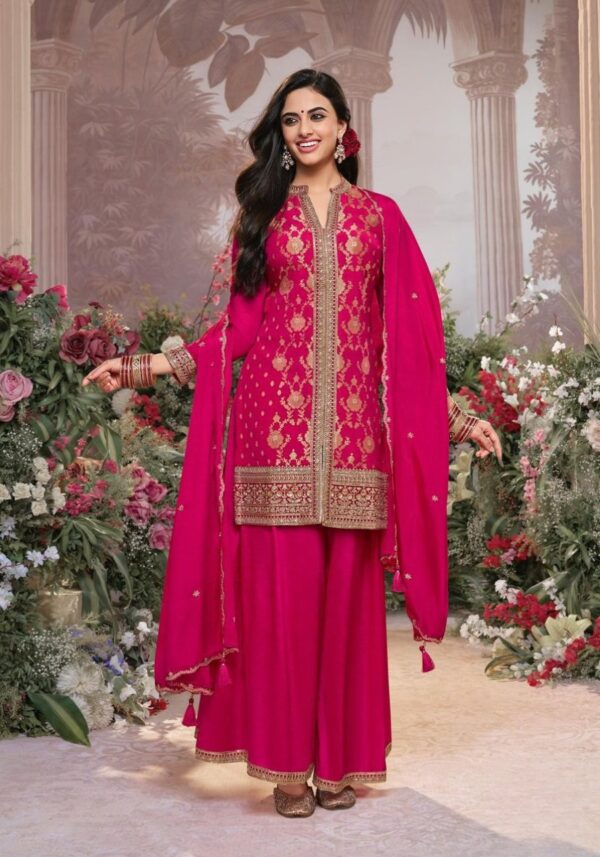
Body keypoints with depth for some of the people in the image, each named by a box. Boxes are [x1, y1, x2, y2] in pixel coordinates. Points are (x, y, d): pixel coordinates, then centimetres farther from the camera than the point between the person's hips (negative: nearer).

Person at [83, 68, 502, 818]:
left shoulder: (380, 215, 14)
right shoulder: (262, 213, 15)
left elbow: (411, 330, 11)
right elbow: (240, 324, 11)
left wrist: (456, 416, 6)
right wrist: (146, 365, 2)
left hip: (355, 423, 0)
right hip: (276, 415, 0)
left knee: (347, 588, 1)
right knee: (280, 585, -3)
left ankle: (342, 760, 12)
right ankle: (287, 763, 6)